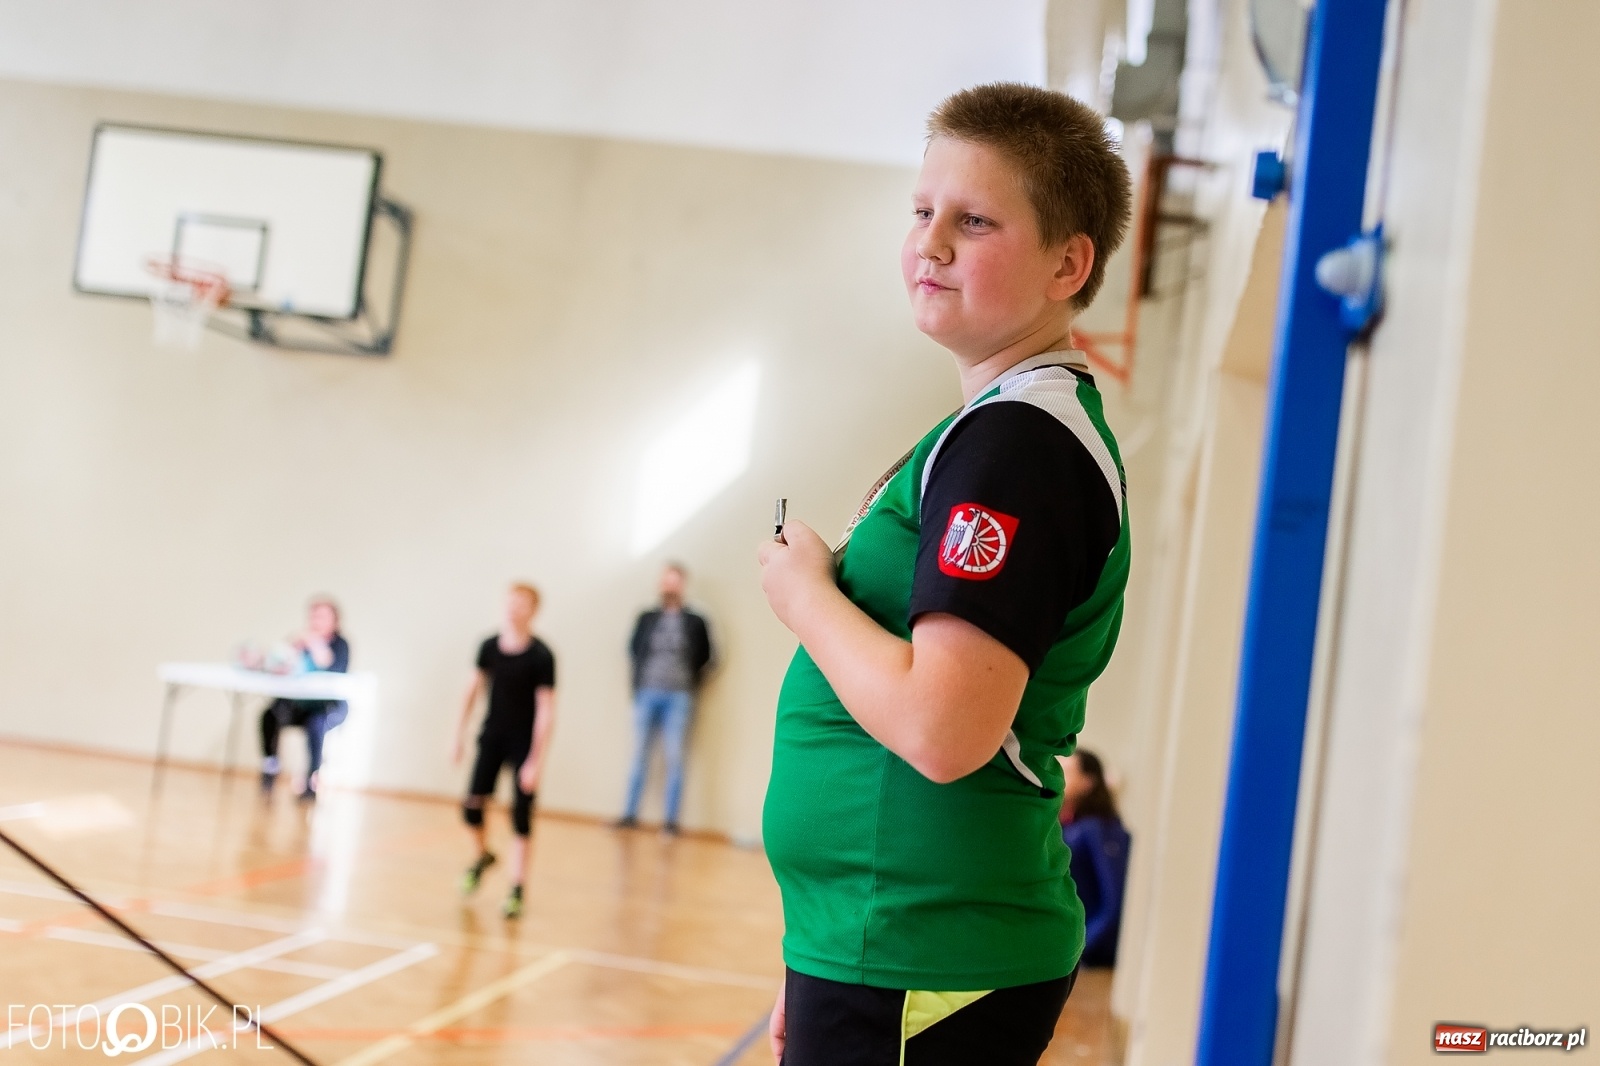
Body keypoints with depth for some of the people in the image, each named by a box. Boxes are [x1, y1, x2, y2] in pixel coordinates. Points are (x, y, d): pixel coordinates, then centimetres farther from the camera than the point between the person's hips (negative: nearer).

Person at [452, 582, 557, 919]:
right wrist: (460, 736, 11)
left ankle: (516, 891, 4)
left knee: (521, 818, -4)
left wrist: (536, 761, -21)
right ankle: (483, 856, 30)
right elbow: (474, 689, 10)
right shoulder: (490, 647, -3)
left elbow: (546, 710, -17)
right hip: (493, 736, 4)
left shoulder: (541, 656, -16)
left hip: (526, 742, -4)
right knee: (472, 806, -1)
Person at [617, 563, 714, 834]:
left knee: (675, 759, -2)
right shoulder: (647, 619, 6)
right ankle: (629, 814, 12)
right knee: (639, 756, 6)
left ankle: (671, 820, 2)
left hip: (678, 698, -2)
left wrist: (692, 682, 1)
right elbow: (633, 648, 16)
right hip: (646, 695, 2)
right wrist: (639, 679, 8)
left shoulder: (695, 623, 0)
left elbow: (706, 659, 7)